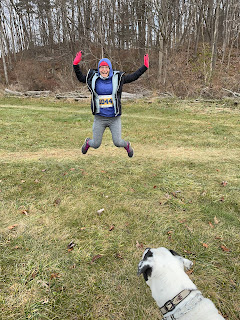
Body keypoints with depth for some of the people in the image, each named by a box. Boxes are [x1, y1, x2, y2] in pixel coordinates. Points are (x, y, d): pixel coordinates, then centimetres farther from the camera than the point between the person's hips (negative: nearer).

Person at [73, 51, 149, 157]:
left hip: (114, 118, 0)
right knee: (96, 145, 7)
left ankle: (127, 145, 35)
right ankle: (88, 142, 45)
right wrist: (76, 64, 6)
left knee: (117, 142, -3)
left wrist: (145, 67, 7)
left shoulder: (117, 78, 1)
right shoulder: (94, 79, 2)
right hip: (99, 118, 1)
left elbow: (133, 77, 10)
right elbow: (80, 78, 17)